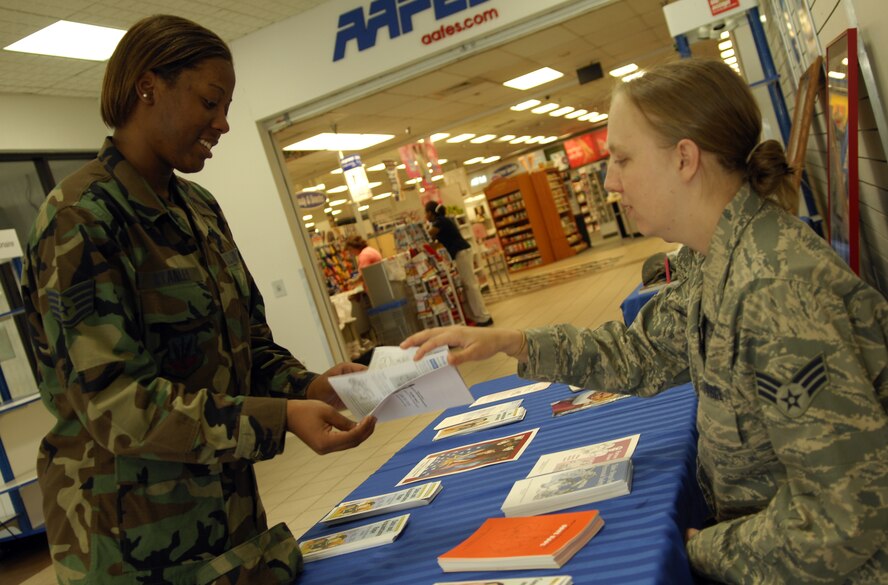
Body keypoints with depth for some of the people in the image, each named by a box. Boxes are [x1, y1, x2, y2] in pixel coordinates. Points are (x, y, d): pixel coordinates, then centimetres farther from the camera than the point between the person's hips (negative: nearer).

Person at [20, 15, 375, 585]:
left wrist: (307, 385, -9)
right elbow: (113, 401, -22)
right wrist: (281, 418, -29)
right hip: (136, 532, -7)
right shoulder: (79, 220, -17)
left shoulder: (200, 208, 6)